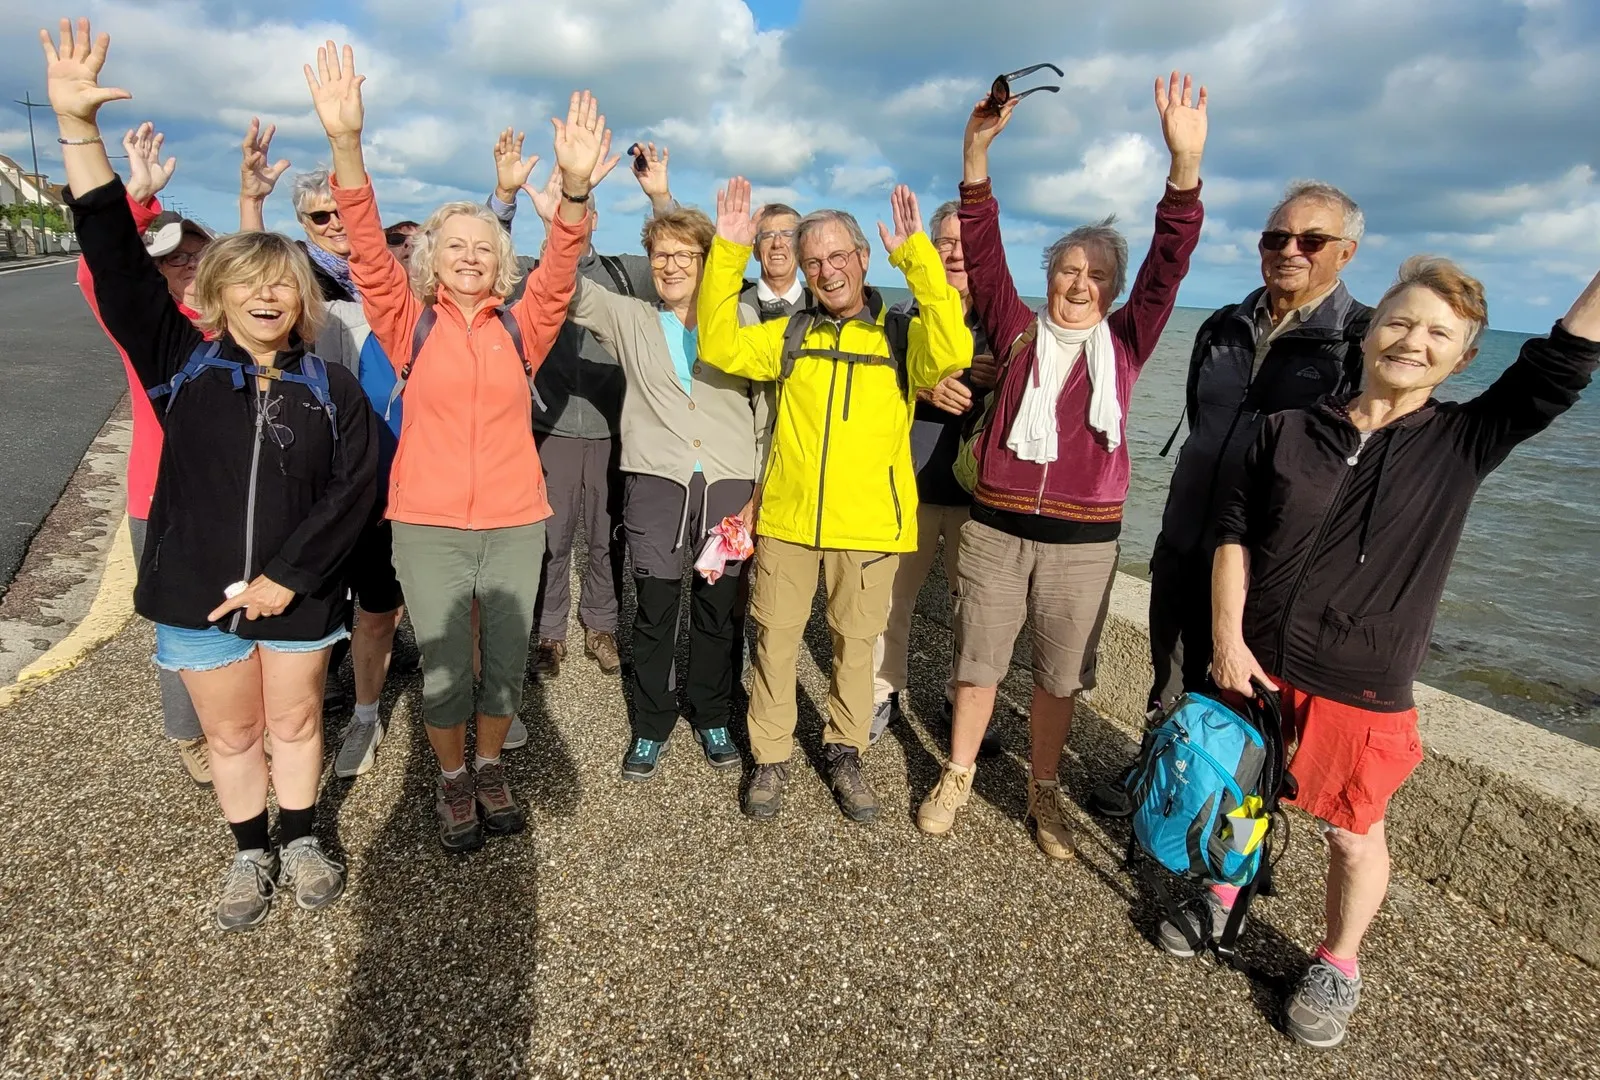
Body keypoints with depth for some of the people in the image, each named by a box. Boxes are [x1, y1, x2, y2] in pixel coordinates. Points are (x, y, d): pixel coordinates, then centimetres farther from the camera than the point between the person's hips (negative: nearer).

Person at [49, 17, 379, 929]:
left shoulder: (330, 388, -4)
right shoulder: (182, 366, -2)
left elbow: (356, 485, -11)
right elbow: (117, 259, -10)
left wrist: (288, 576, -17)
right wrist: (80, 126, -19)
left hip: (298, 596, 0)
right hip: (198, 593, 1)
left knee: (295, 721, 16)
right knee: (231, 733, 16)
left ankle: (302, 840, 36)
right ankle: (251, 851, 36)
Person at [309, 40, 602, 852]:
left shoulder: (520, 327, 2)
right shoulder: (409, 324, 1)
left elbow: (560, 270, -13)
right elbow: (368, 251, -13)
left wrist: (574, 187, -31)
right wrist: (345, 143, -28)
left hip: (515, 524, 1)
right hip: (427, 528, -1)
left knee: (506, 663, 13)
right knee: (444, 673, 7)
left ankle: (491, 765, 38)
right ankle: (452, 778, 33)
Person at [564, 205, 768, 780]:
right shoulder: (629, 319, 12)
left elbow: (766, 409, 5)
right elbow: (573, 293, -2)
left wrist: (762, 491, 0)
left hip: (729, 484, 0)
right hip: (657, 482, 0)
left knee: (717, 608, 10)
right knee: (654, 609, 5)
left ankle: (711, 717, 30)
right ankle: (651, 725, 24)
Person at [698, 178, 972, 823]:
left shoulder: (901, 334, 0)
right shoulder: (789, 334, 8)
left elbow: (952, 353, -20)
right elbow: (719, 347, -2)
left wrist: (916, 255, -23)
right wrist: (728, 253, -9)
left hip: (869, 524, -1)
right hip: (787, 519, 2)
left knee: (855, 642, 12)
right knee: (776, 638, 9)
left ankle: (844, 753, 32)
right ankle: (771, 757, 27)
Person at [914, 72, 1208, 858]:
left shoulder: (1125, 343, 4)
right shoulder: (1019, 331, 3)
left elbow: (1169, 265, -7)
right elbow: (984, 251, -5)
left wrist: (1185, 161, -20)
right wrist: (977, 149, -15)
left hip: (1082, 541, 1)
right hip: (996, 528, 0)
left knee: (1059, 677, 13)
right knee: (977, 664, 12)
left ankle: (1043, 790, 33)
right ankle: (957, 776, 32)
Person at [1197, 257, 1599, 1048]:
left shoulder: (1464, 442, -4)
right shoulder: (1287, 430, -3)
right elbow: (1233, 535, -3)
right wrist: (1227, 639, -8)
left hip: (1363, 687, -1)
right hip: (1257, 664, 2)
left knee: (1354, 834, 14)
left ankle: (1337, 964, 38)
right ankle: (1223, 898, 46)